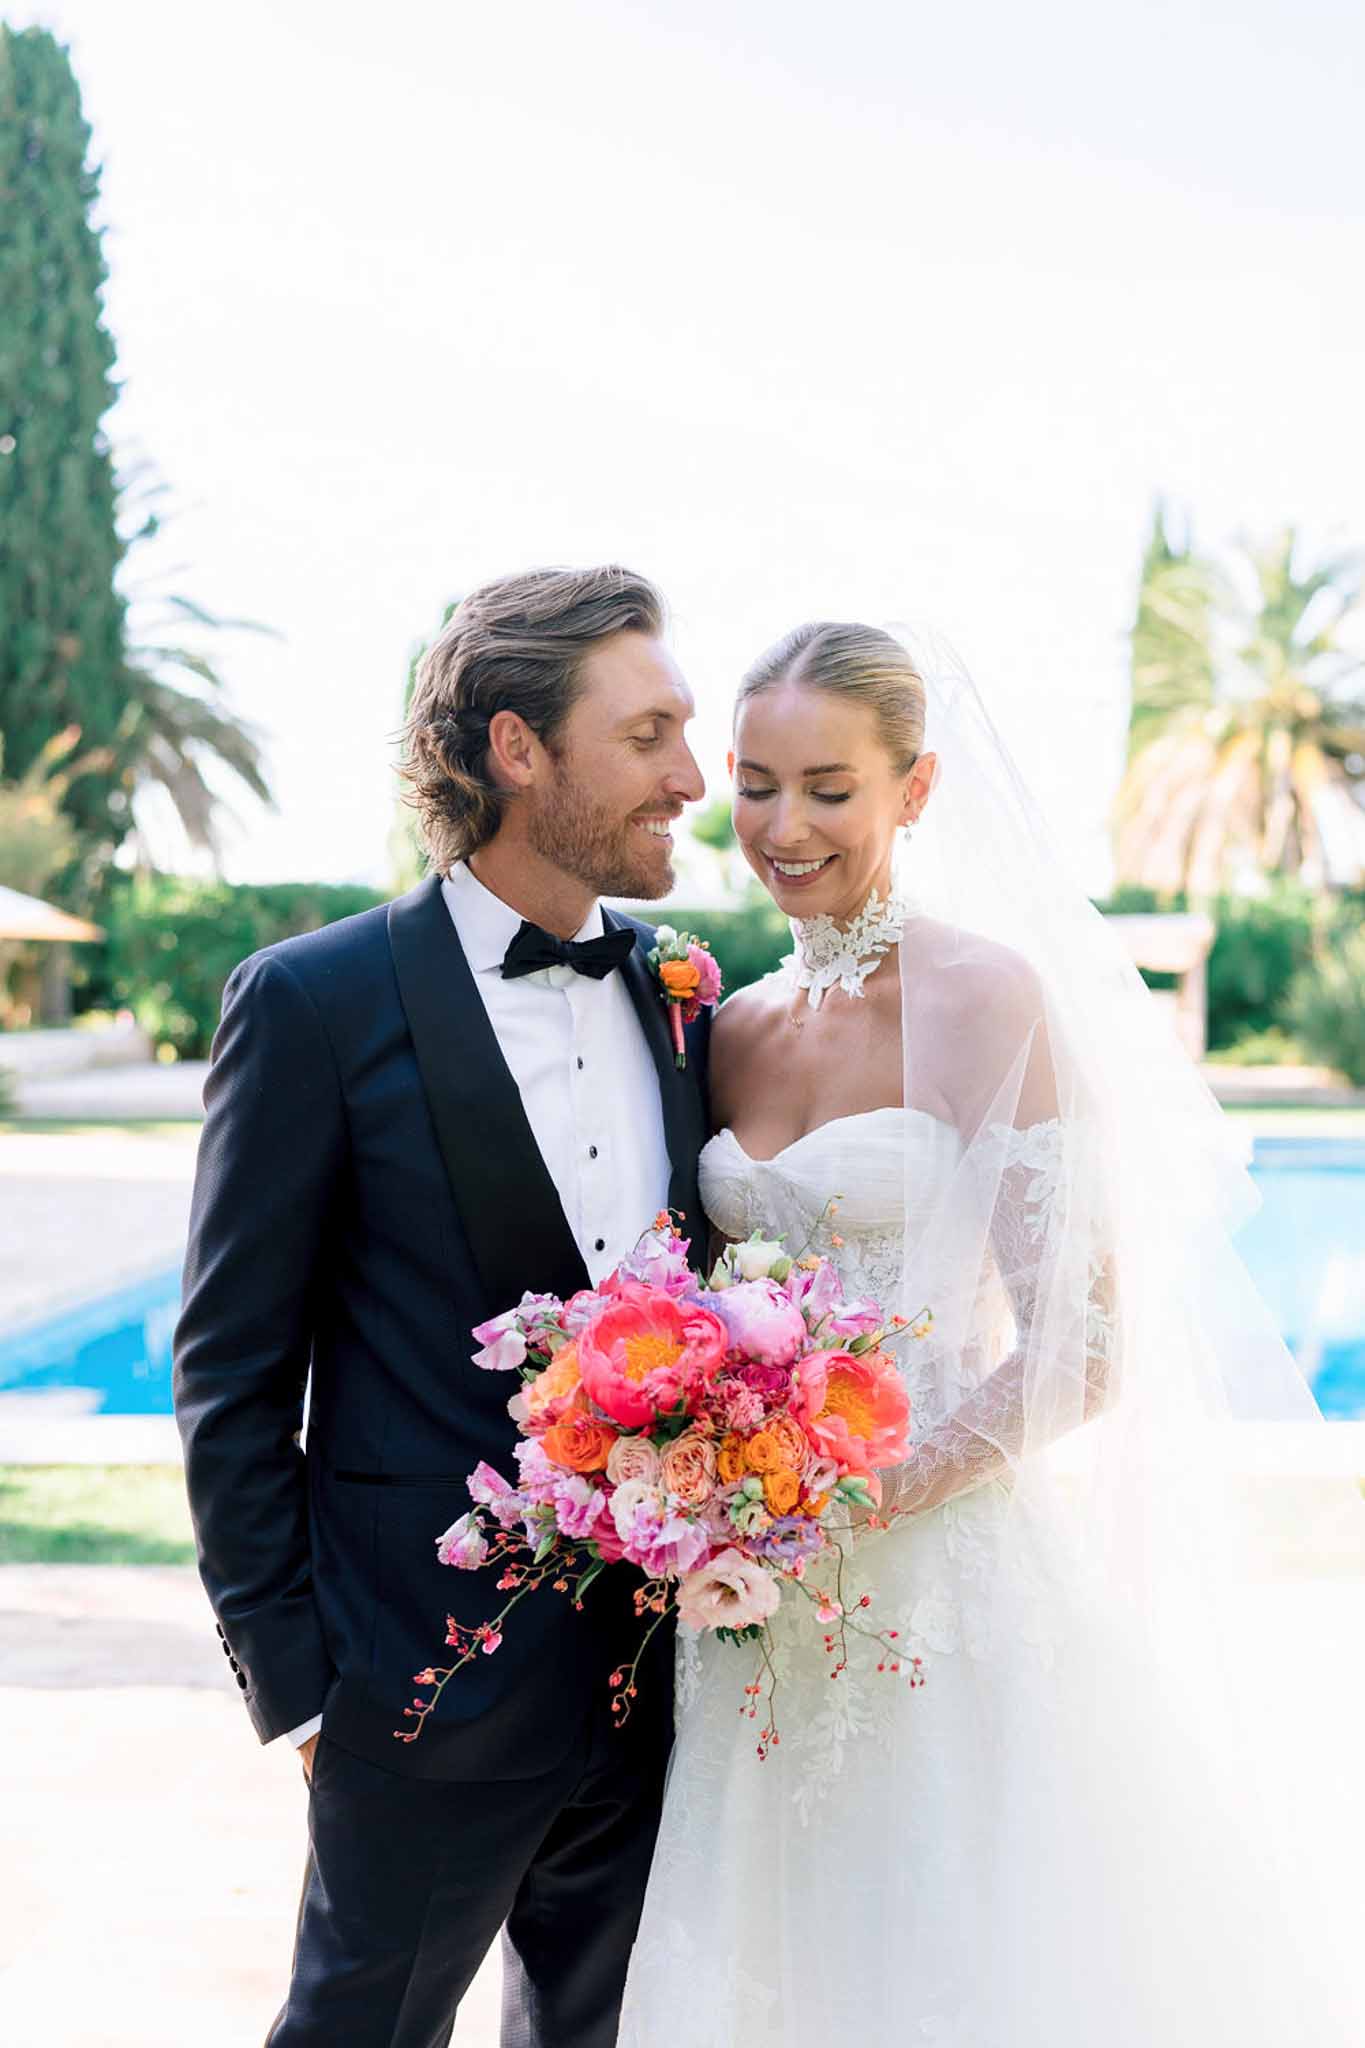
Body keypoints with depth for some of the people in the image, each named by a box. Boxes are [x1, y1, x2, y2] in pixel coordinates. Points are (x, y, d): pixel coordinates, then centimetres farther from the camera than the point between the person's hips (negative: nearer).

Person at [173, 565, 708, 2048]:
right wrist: (292, 1682, -8)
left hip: (661, 1667, 5)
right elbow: (231, 1378, -8)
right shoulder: (313, 1003, -11)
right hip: (434, 1683, -5)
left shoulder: (677, 1000, 5)